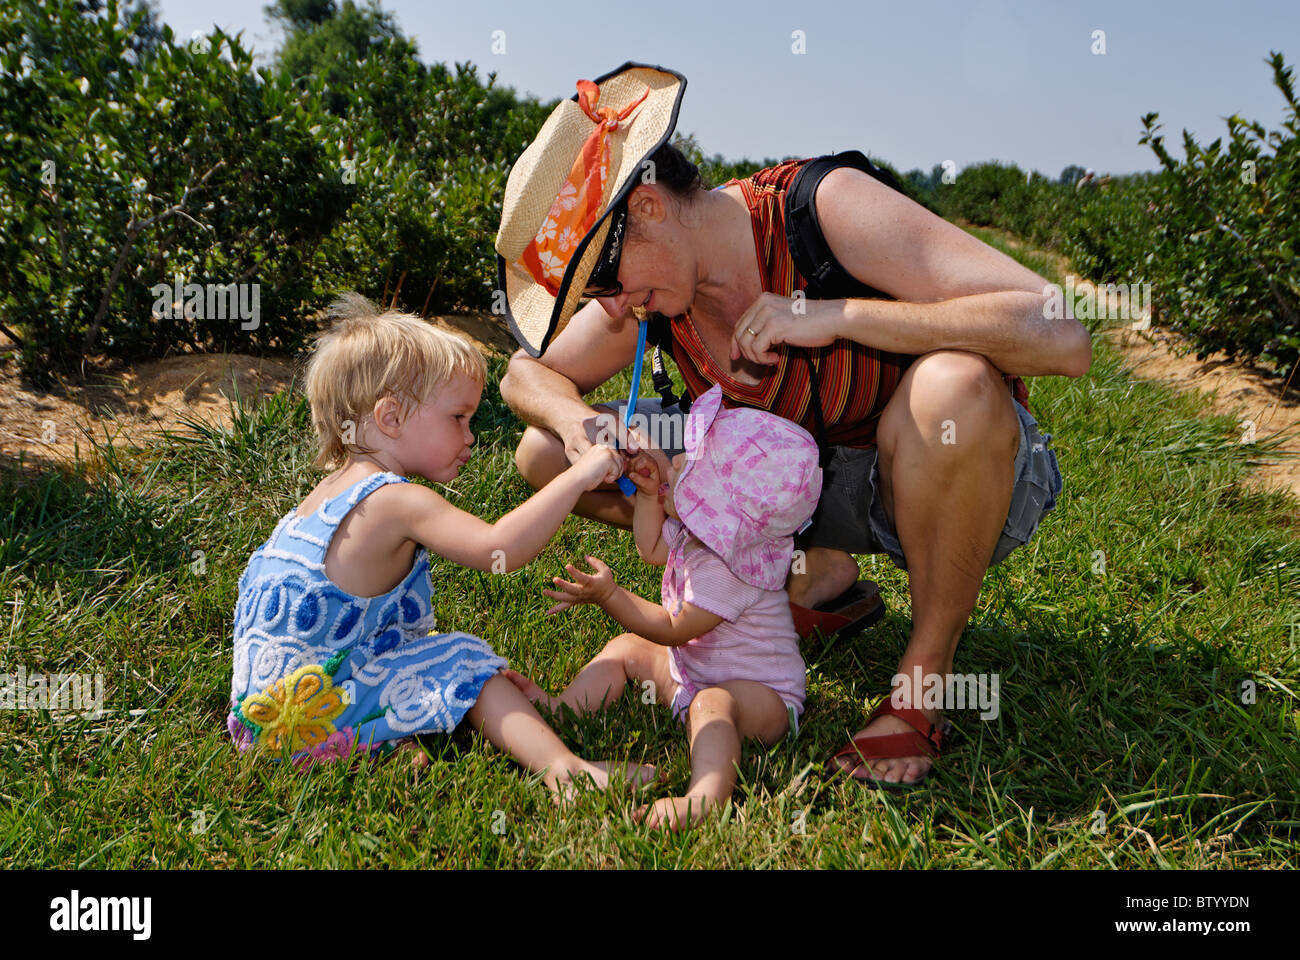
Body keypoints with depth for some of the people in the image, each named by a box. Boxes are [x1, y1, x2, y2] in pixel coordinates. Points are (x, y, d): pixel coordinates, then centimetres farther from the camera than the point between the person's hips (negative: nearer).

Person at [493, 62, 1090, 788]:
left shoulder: (828, 206, -26)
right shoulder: (653, 285, -10)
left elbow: (1062, 338, -34)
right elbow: (529, 372, 5)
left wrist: (835, 314, -35)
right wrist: (574, 417, -19)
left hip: (968, 477, -5)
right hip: (812, 479, 5)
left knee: (953, 386, -42)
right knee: (546, 456, -4)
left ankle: (928, 670, -15)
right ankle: (825, 572, 6)